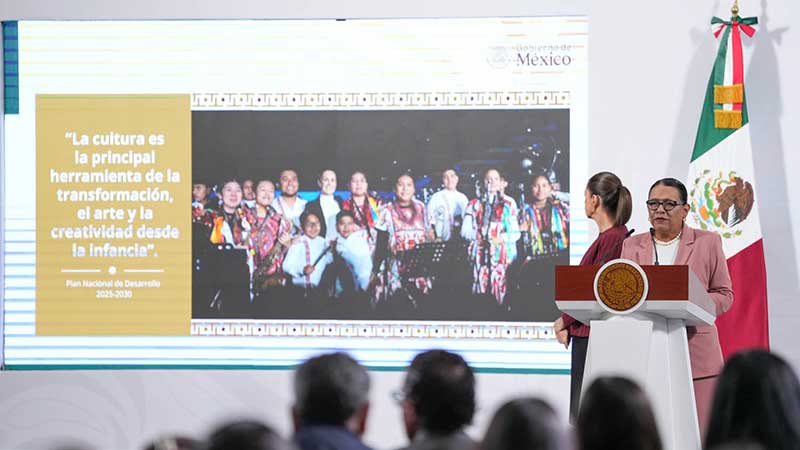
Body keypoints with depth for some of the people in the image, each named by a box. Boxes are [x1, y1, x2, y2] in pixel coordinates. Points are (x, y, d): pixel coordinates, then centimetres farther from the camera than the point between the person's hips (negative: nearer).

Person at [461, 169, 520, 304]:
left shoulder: (509, 204, 13)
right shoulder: (475, 204, 15)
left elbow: (515, 233, 9)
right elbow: (465, 230, 9)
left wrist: (501, 239, -11)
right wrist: (479, 235, -11)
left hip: (501, 256, -1)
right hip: (480, 253, 1)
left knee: (499, 292, -10)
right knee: (480, 291, -9)